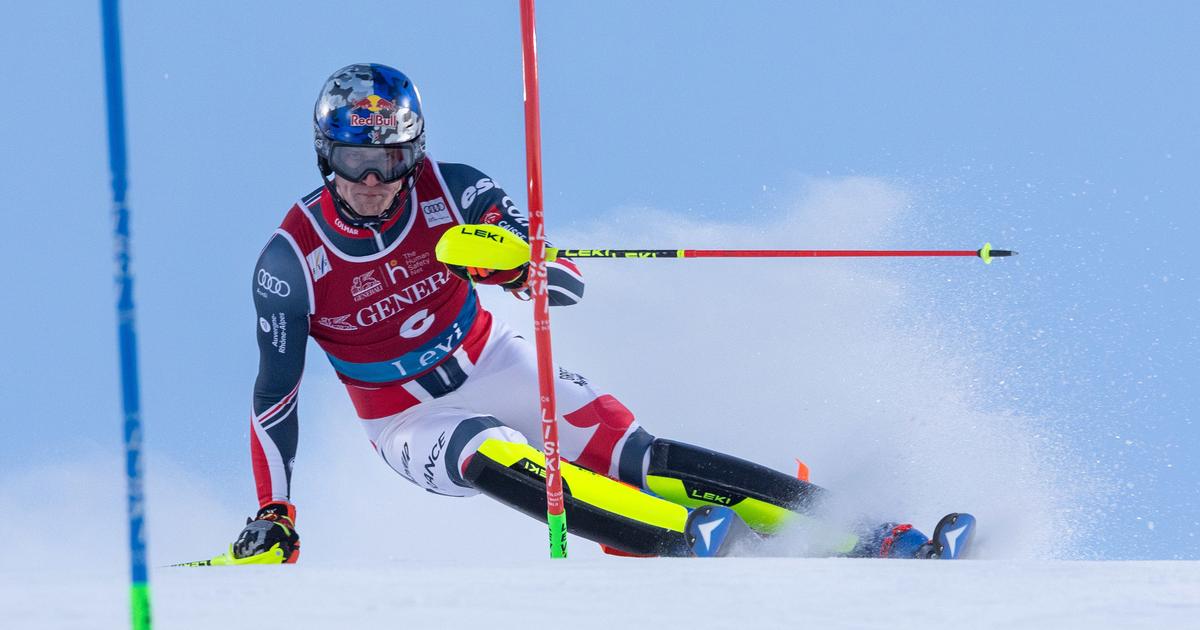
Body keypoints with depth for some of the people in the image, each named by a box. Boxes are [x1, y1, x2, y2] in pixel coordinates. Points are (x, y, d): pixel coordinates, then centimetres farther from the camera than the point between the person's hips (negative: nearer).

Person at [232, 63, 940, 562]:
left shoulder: (447, 191, -15)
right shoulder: (292, 262, -17)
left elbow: (565, 278, -20)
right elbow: (275, 393, -7)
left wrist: (522, 262, -44)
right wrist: (273, 515, -8)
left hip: (494, 368, 1)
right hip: (412, 424, -1)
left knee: (634, 458, -19)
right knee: (494, 462, -35)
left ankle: (854, 531, -22)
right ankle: (694, 548, -42)